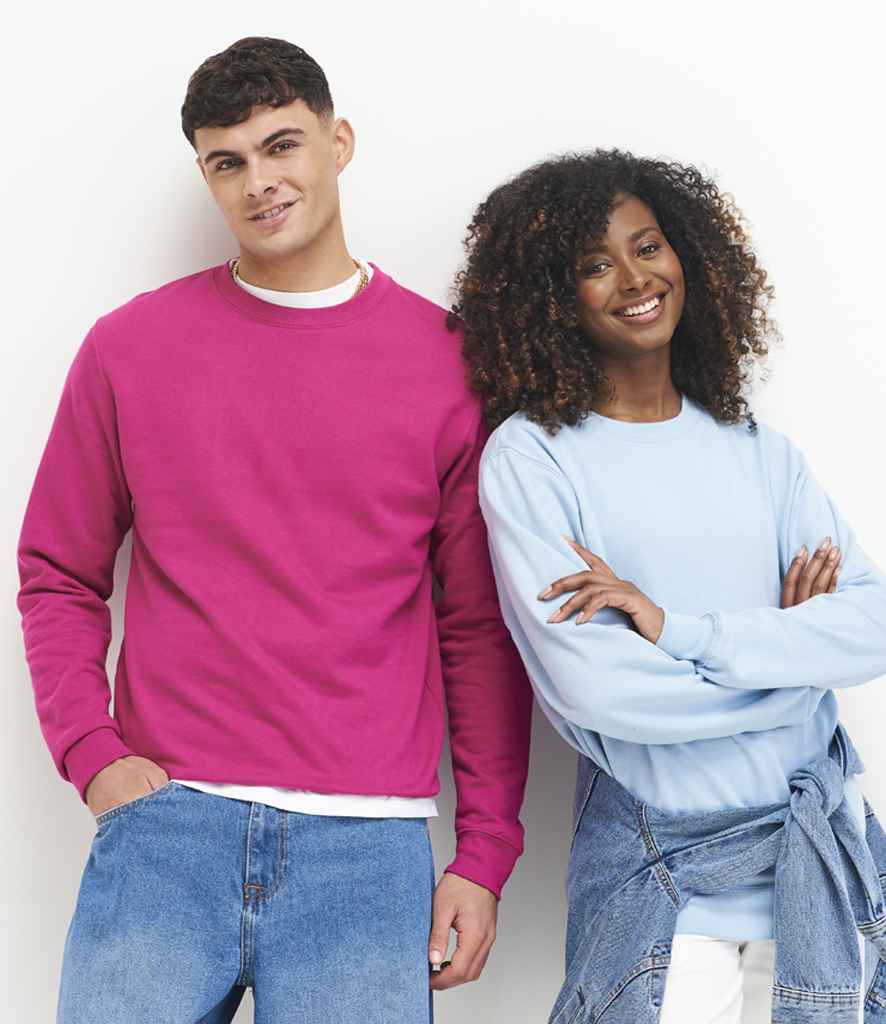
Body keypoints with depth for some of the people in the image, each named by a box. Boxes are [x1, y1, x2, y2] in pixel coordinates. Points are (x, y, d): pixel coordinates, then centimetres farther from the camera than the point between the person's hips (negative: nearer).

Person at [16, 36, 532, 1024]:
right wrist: (94, 754, -2)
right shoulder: (129, 345, 6)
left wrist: (485, 851, 3)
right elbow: (58, 576, 12)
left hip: (369, 844, 0)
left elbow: (480, 626, 6)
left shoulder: (446, 359, 3)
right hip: (165, 823, 1)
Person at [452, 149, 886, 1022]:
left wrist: (679, 631, -18)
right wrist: (786, 653, -6)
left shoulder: (761, 454, 6)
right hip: (663, 875, -4)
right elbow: (588, 684, -17)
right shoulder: (531, 453, -8)